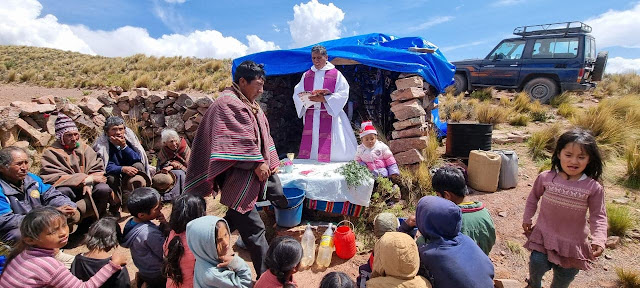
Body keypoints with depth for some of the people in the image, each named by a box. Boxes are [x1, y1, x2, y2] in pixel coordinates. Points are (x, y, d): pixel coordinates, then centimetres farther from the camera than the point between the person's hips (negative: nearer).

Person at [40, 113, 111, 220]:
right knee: (63, 191, -35)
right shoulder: (50, 153, -3)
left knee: (104, 189, -25)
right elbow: (54, 178, -16)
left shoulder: (84, 147, 8)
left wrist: (89, 183, -20)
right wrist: (86, 179, -20)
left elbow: (98, 170, 1)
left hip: (86, 188, 3)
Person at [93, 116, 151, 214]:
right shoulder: (101, 144, -12)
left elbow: (136, 160, -14)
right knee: (112, 177, -34)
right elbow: (106, 167, -21)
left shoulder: (129, 139, -4)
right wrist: (122, 169, -39)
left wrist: (124, 146, -27)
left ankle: (127, 202, -13)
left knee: (138, 166, -24)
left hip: (129, 179, 3)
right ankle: (115, 206, -8)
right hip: (114, 180, -2)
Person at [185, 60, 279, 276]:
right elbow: (241, 139, -21)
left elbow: (263, 135, 20)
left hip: (251, 173, 10)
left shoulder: (250, 104, 16)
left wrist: (271, 162, 15)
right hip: (238, 177, -10)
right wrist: (258, 163, -16)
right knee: (253, 227, -4)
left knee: (238, 217, 21)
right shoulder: (229, 103, -13)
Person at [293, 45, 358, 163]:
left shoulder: (336, 74, 2)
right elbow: (297, 94, 9)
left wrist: (324, 99, -18)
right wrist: (308, 97, -13)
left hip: (330, 115, -3)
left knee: (330, 150, -5)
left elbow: (343, 94, -6)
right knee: (309, 146, 2)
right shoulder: (306, 75, 14)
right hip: (310, 117, 4)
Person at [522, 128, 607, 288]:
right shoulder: (546, 177, -10)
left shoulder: (593, 188, -12)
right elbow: (534, 197, 7)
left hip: (573, 242, 0)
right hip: (544, 235, 0)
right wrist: (527, 218, 11)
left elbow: (598, 216, -6)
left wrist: (599, 239, -20)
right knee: (537, 264, -9)